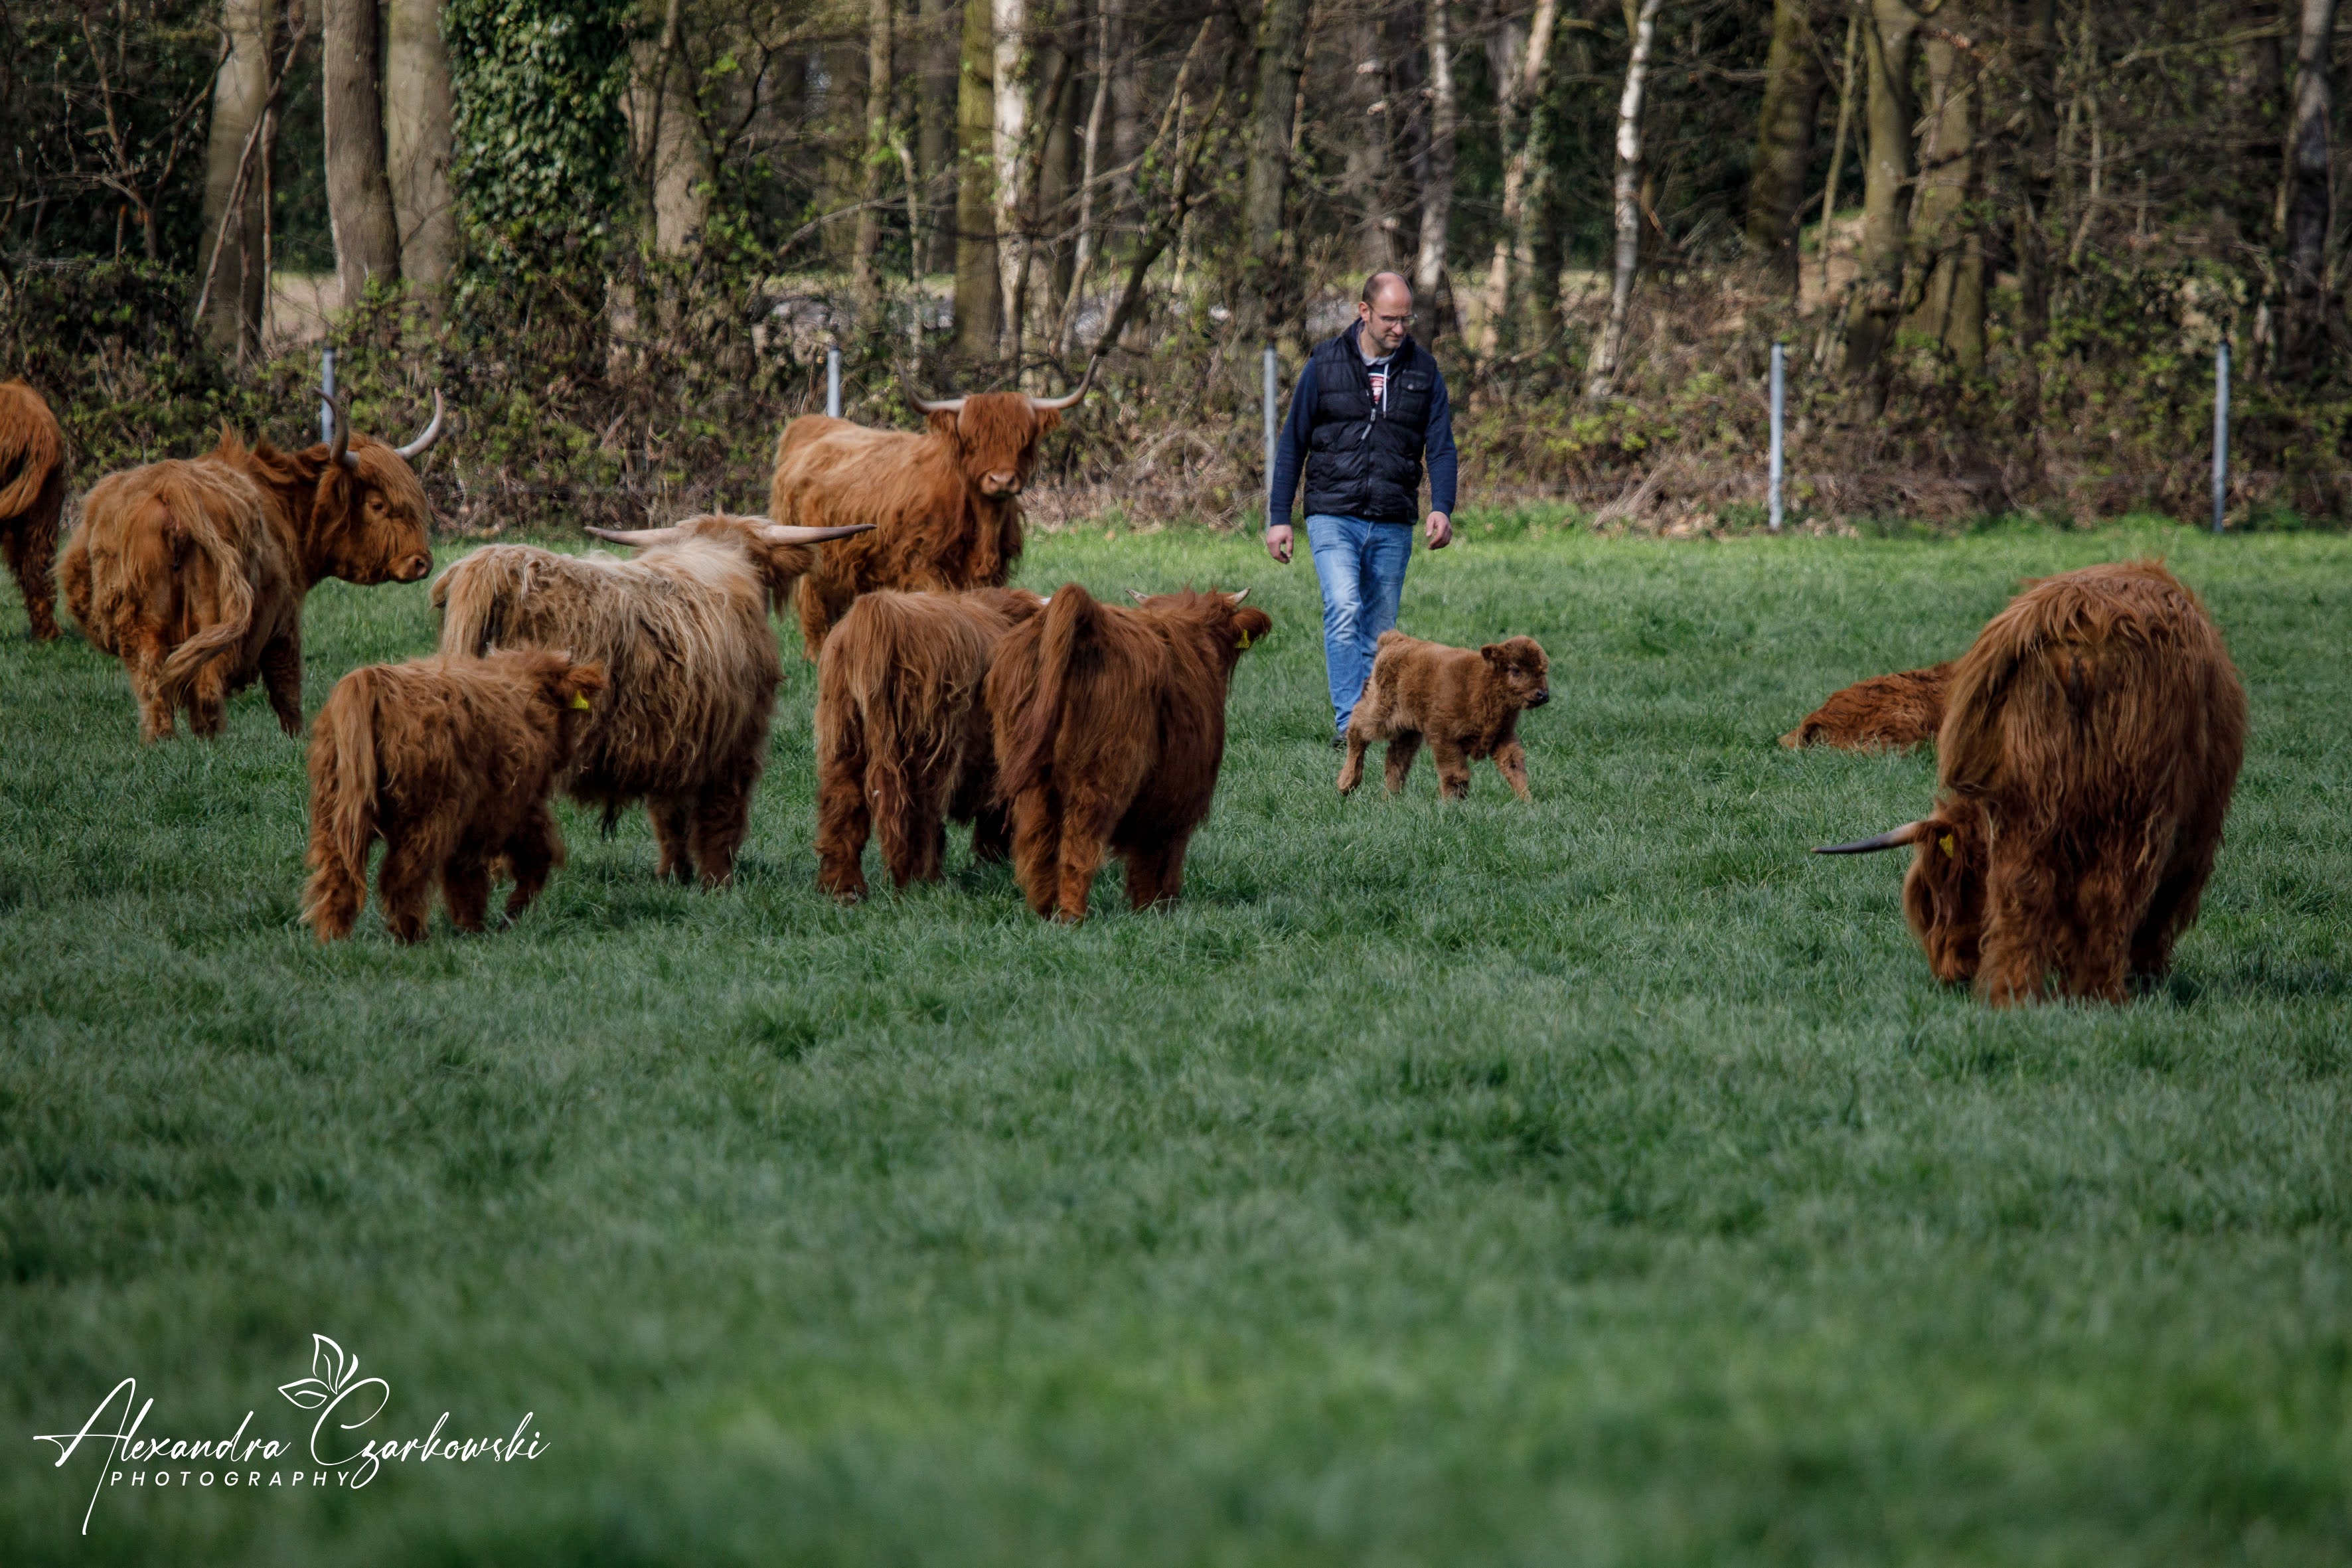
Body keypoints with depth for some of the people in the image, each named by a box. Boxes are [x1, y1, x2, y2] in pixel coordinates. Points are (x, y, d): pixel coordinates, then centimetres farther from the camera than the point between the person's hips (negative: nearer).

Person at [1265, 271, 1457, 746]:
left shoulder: (1423, 370, 6)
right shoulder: (1325, 365, 1)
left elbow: (1441, 446, 3)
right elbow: (1292, 444, 6)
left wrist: (1442, 508, -15)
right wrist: (1278, 518, 1)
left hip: (1393, 526, 3)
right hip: (1333, 516, -3)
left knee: (1378, 632, 6)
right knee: (1343, 609, -21)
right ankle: (1348, 722, -25)